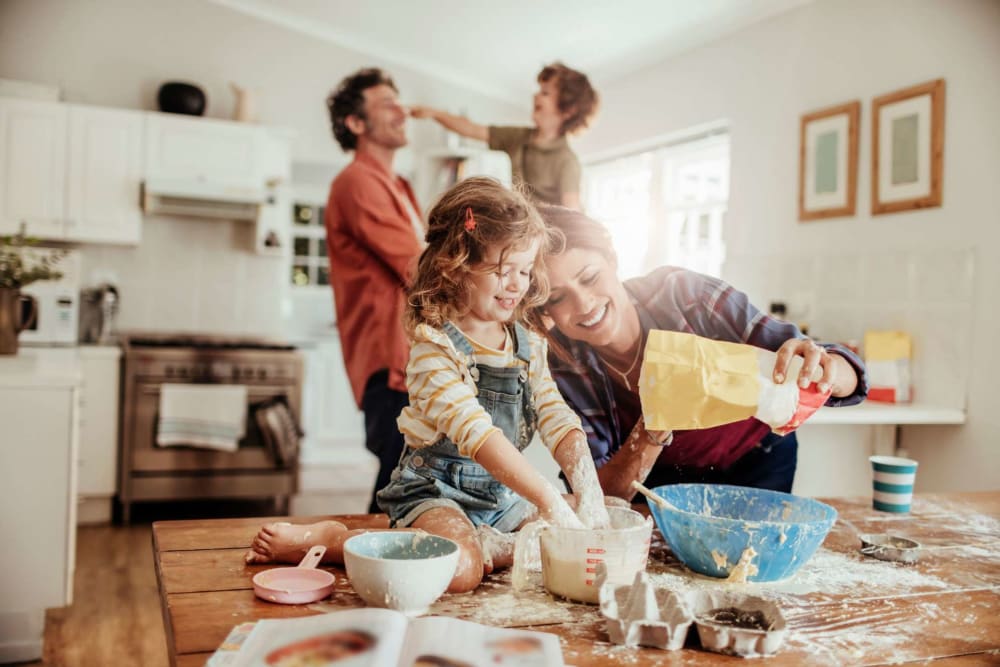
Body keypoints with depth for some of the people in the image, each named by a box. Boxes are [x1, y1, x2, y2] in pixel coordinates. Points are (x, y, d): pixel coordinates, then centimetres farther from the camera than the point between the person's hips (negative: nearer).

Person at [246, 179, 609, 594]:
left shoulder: (529, 346, 6)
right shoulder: (435, 345, -17)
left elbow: (558, 422, 0)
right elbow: (475, 432, -28)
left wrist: (587, 488, -19)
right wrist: (548, 499, -35)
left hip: (504, 494, 7)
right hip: (436, 490, -7)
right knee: (459, 569, -33)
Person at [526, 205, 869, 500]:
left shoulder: (686, 295, -29)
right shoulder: (560, 367, -23)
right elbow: (600, 494, -24)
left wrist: (826, 369, -49)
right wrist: (654, 429, -41)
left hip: (755, 460, -1)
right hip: (662, 479, 2)